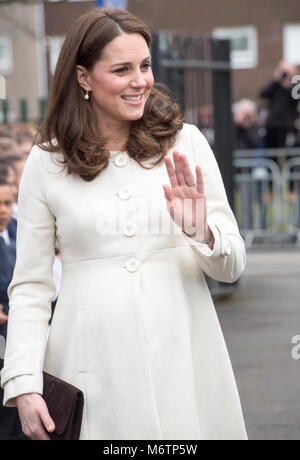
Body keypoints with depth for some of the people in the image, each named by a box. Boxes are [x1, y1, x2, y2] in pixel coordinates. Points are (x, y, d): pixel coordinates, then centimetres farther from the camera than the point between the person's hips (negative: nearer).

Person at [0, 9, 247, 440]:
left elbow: (232, 267, 6)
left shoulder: (186, 142, 2)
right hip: (93, 366, -1)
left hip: (182, 355, 1)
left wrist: (200, 232, -15)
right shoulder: (46, 162, 1)